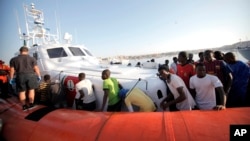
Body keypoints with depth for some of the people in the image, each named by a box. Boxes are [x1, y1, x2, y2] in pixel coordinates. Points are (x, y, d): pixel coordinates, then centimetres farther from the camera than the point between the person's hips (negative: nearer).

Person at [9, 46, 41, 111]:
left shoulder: (13, 59, 8)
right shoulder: (32, 58, 3)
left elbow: (12, 70, 5)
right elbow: (36, 68, 0)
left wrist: (11, 78, 12)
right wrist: (39, 76, 6)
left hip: (20, 76, 1)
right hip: (31, 75, -1)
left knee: (21, 91, 11)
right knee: (31, 90, 12)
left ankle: (24, 106, 15)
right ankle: (31, 104, 13)